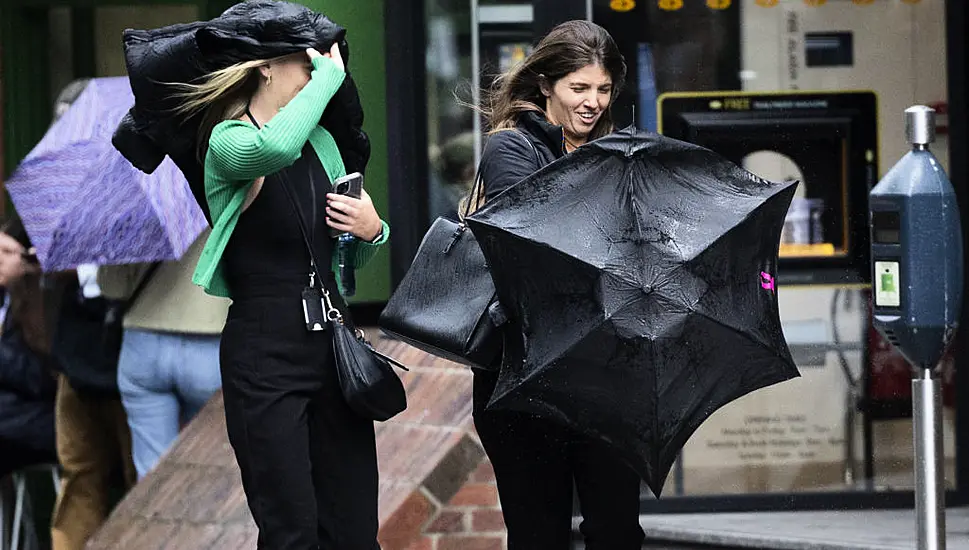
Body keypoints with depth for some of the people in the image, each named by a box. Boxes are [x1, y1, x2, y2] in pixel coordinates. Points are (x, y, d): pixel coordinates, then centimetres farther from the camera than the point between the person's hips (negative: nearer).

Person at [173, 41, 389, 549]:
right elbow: (276, 147, -35)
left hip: (332, 345, 6)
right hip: (264, 358, -6)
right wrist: (332, 74, -23)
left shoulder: (321, 141, 12)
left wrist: (371, 231, 0)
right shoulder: (228, 141, -8)